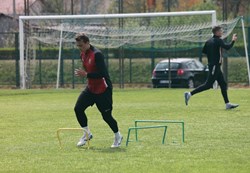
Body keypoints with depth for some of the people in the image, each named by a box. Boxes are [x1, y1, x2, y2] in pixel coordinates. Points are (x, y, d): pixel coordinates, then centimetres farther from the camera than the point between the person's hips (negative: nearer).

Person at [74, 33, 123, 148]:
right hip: (90, 89, 8)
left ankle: (118, 136, 22)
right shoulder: (83, 54, 5)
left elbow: (102, 73, -28)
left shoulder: (97, 54, -23)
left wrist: (86, 75, -29)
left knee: (106, 115, 0)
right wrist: (82, 73, 5)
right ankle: (87, 134, 9)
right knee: (78, 109, -6)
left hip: (103, 90, -8)